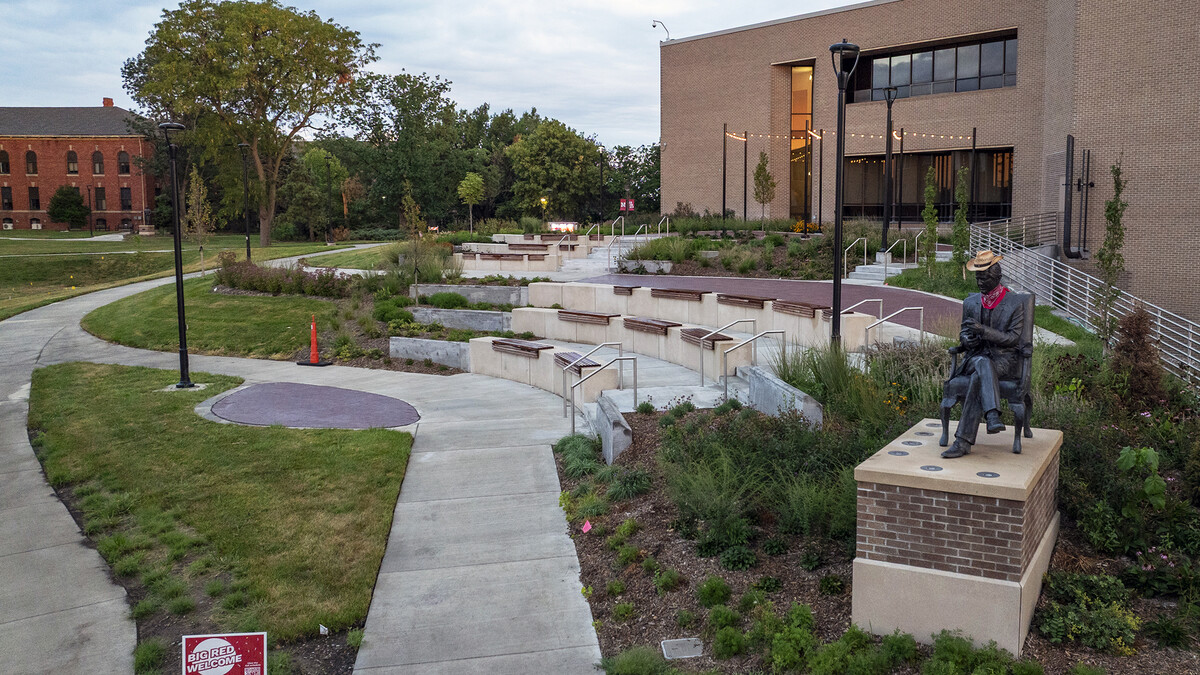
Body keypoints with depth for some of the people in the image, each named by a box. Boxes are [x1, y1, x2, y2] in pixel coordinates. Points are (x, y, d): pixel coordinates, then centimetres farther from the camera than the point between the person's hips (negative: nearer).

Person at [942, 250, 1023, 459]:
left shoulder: (1014, 304, 0)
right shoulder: (970, 303, 14)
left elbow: (1013, 338, -6)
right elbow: (964, 332, 18)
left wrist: (982, 330, -19)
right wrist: (967, 338, -9)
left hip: (1005, 358, -3)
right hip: (976, 355, 3)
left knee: (978, 377, -36)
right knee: (983, 365, -38)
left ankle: (963, 440, -43)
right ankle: (992, 415, -53)